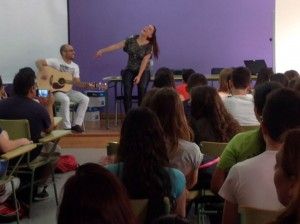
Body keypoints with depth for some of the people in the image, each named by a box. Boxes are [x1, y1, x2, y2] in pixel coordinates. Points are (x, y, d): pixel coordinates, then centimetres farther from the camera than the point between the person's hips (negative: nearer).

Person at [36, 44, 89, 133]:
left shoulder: (75, 66, 8)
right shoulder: (56, 62, -10)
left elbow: (76, 81, 3)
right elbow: (38, 62, -13)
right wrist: (43, 72, -30)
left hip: (68, 90, 6)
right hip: (55, 90, -6)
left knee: (85, 99, -13)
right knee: (65, 99, -37)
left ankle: (76, 124, -8)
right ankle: (67, 127, -27)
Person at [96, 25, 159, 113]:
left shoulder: (149, 46, -6)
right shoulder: (131, 40, -1)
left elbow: (145, 61, -13)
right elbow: (116, 46, -6)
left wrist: (139, 75, -22)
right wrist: (102, 50, -15)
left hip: (143, 70, -1)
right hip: (130, 70, 1)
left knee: (142, 88, -29)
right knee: (127, 90, -24)